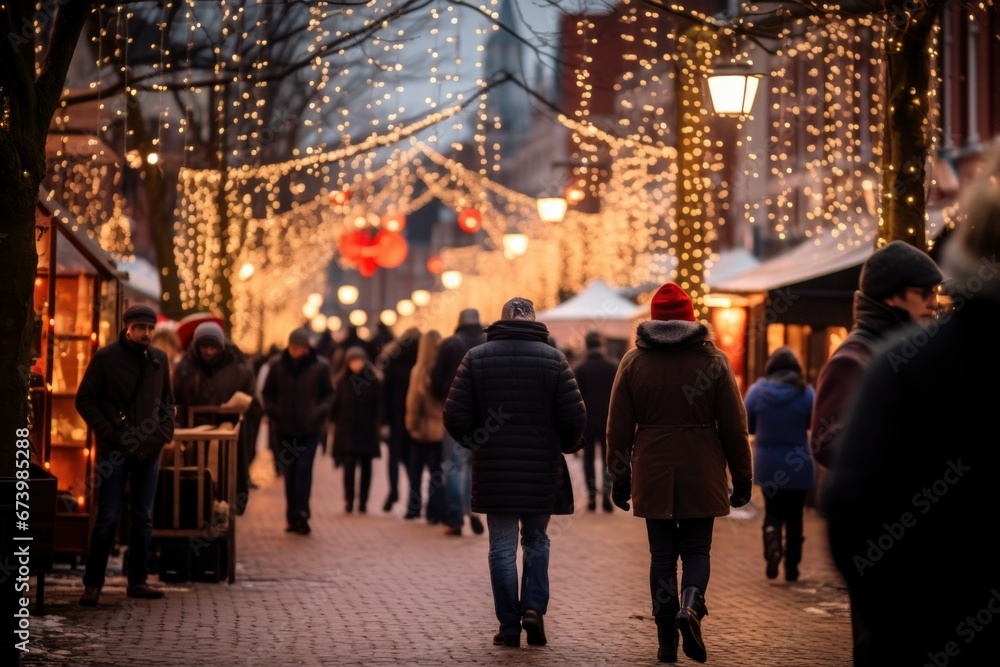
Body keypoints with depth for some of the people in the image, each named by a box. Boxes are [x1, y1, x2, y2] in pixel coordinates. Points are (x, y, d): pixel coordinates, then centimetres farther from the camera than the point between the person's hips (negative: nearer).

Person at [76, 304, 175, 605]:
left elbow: (168, 400, 19)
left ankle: (138, 581, 16)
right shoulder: (106, 357, -5)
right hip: (114, 451, -5)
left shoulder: (160, 359, 9)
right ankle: (92, 583, 2)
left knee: (144, 517, 8)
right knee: (107, 517, -4)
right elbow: (85, 400, -4)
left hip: (149, 451, 5)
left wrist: (165, 431, 3)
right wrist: (107, 431, -13)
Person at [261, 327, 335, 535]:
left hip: (310, 428, -2)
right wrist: (272, 412, -7)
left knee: (304, 468, -14)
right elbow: (267, 393, 9)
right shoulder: (276, 365, 0)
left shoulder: (320, 366, -3)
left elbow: (328, 393, 6)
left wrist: (321, 412, -10)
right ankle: (294, 517, 13)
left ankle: (300, 513, -15)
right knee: (289, 472, 6)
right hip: (283, 428, 2)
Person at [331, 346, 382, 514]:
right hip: (347, 430, 0)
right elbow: (336, 404, 3)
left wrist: (378, 422, -9)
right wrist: (335, 423, -2)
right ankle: (349, 500, -4)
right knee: (349, 465, -9)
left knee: (365, 466, 6)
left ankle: (363, 502, 13)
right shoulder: (342, 381, 3)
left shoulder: (374, 381, -1)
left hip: (367, 430, 0)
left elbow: (378, 405, -1)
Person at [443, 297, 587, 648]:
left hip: (493, 472, 0)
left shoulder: (476, 357, 0)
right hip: (542, 471, 0)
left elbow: (455, 416, -5)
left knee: (502, 547, 6)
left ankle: (509, 626, 6)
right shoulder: (553, 359, 0)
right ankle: (534, 607, 1)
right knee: (536, 541, 17)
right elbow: (575, 417, -5)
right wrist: (567, 446, 15)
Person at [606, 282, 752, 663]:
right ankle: (691, 604, -19)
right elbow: (734, 425, 1)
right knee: (696, 549, 10)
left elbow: (618, 428, 5)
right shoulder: (713, 359, 1)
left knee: (662, 554, 7)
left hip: (652, 475, 1)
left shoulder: (633, 361, 4)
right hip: (701, 475, -1)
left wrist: (619, 478, 12)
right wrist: (742, 477, 8)